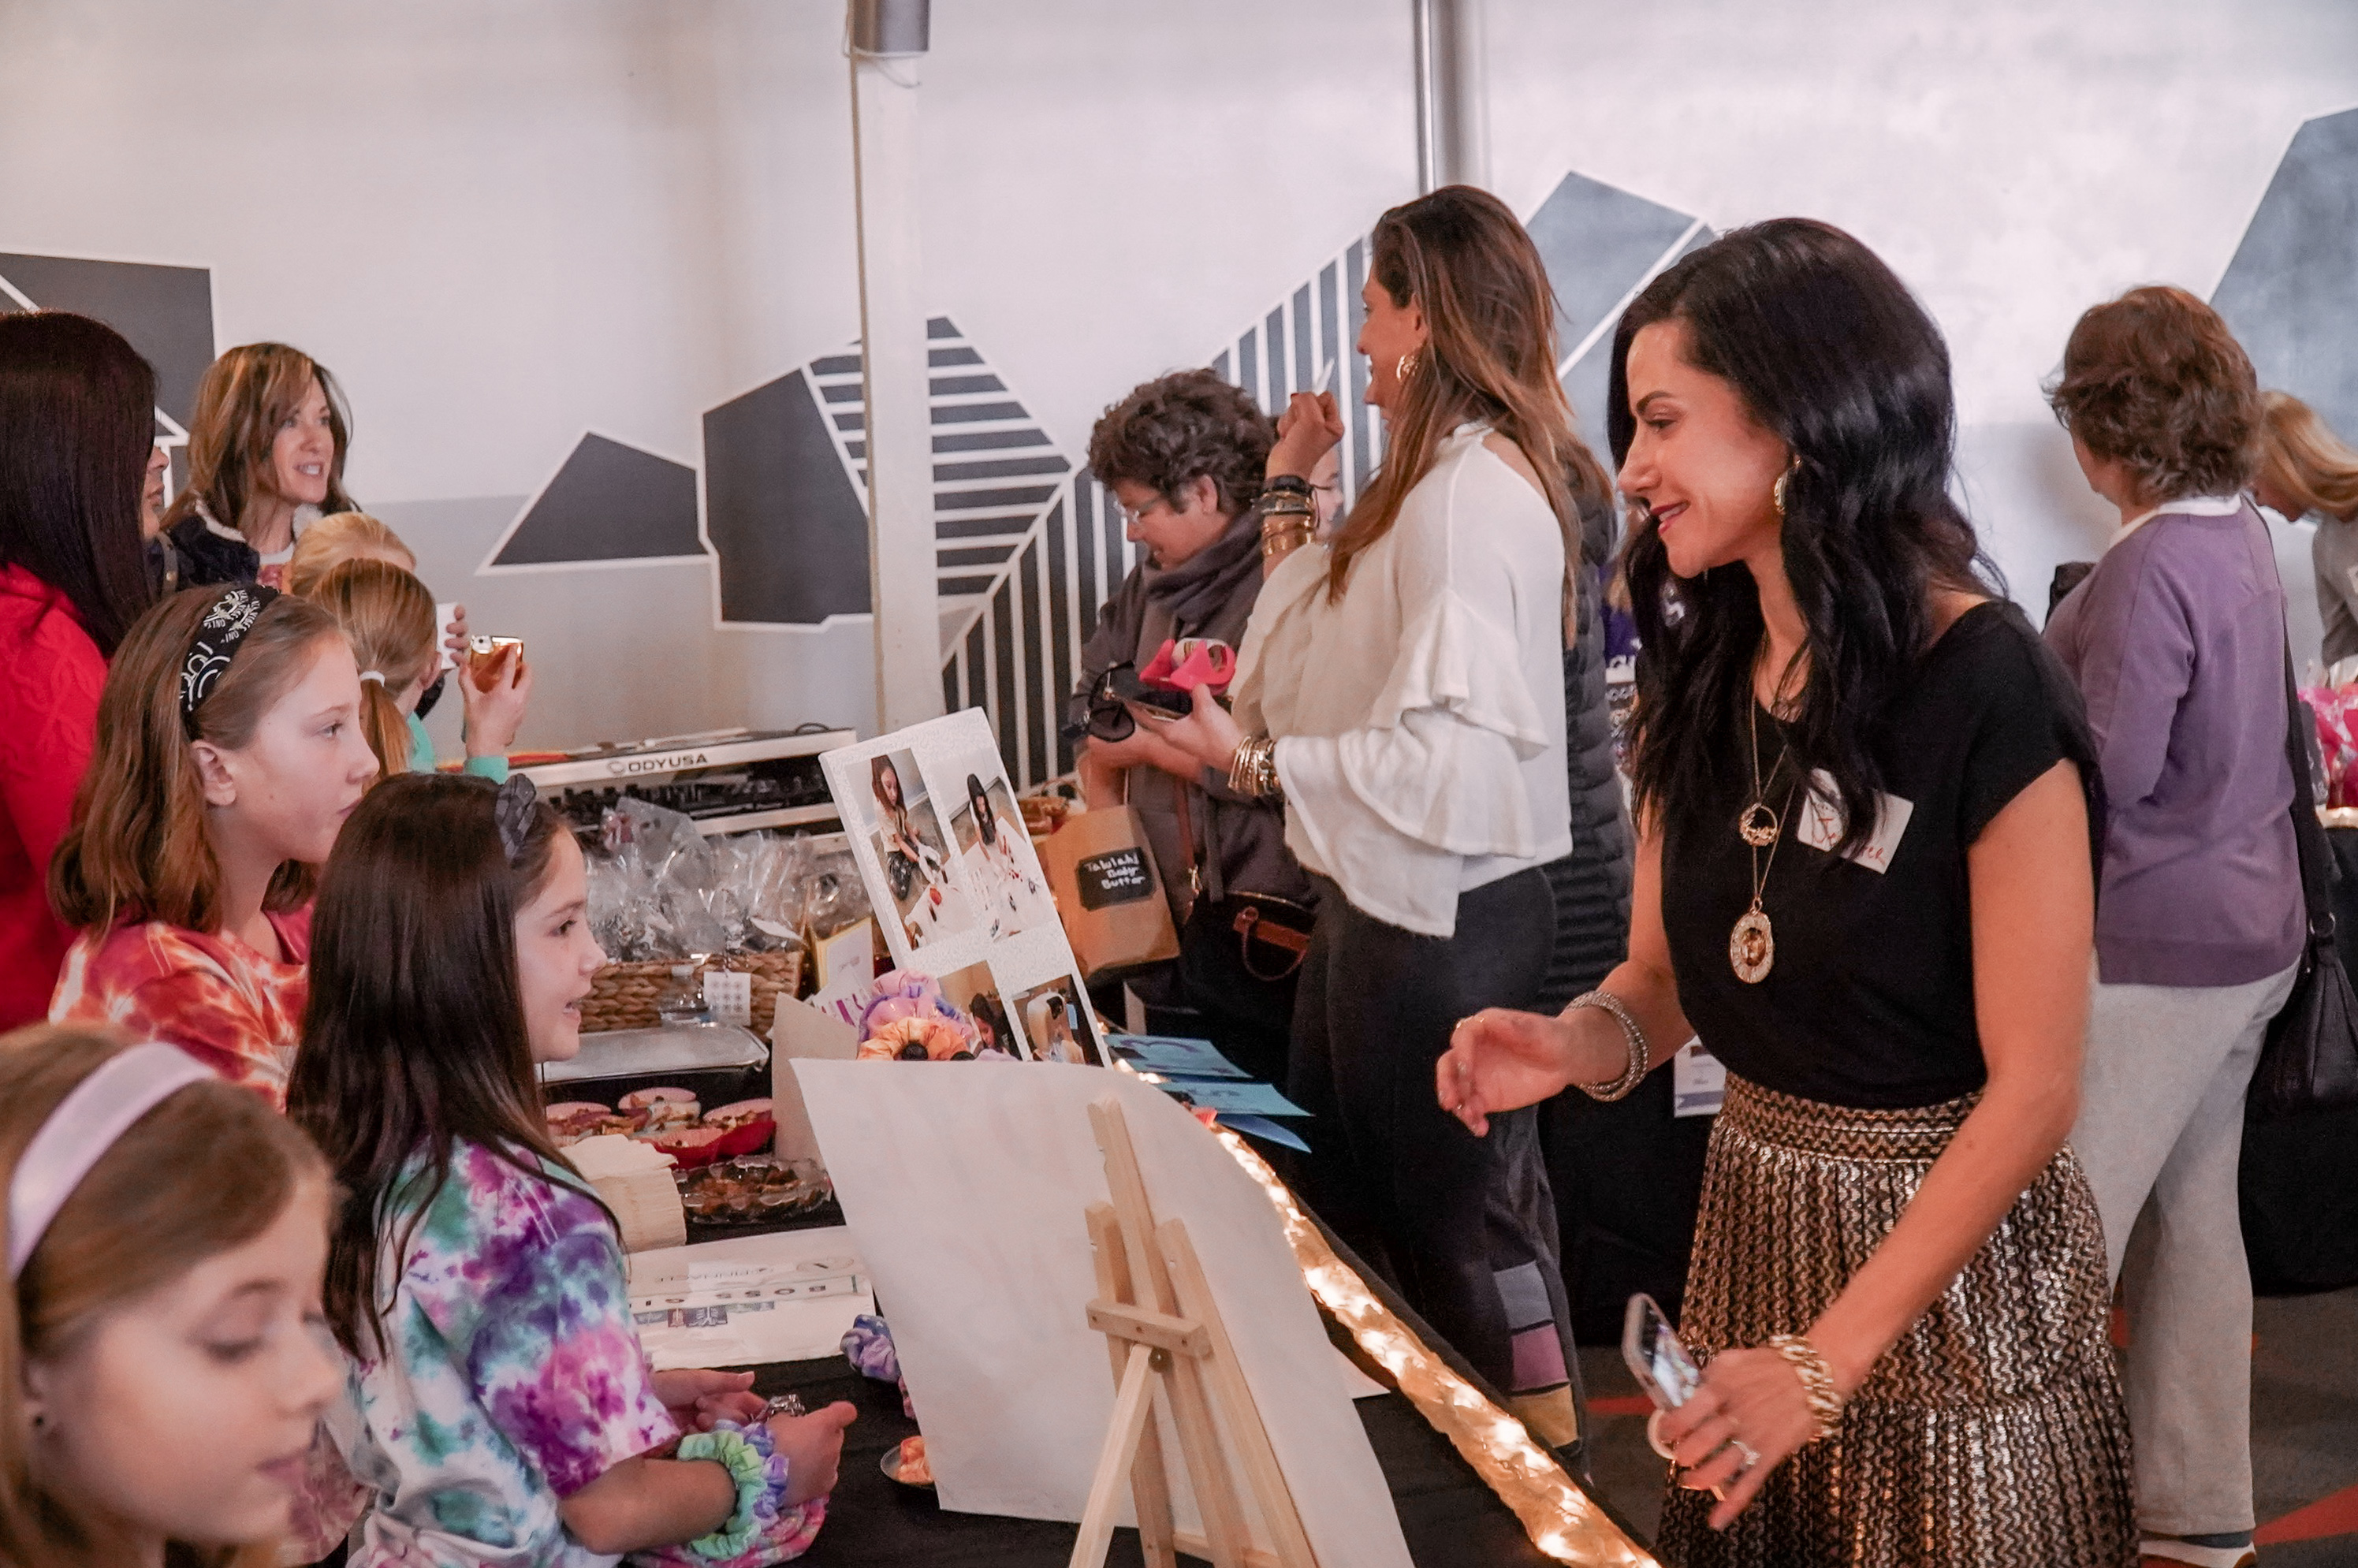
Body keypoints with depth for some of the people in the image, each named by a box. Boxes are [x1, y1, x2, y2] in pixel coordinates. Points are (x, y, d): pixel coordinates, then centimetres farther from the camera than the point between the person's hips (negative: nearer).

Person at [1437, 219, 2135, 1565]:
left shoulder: (1985, 694, -19)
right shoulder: (1701, 681, 2)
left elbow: (2032, 1090, -19)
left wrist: (1829, 1358, -23)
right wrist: (1580, 1039, -14)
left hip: (1951, 1250, -6)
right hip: (1751, 1219, 6)